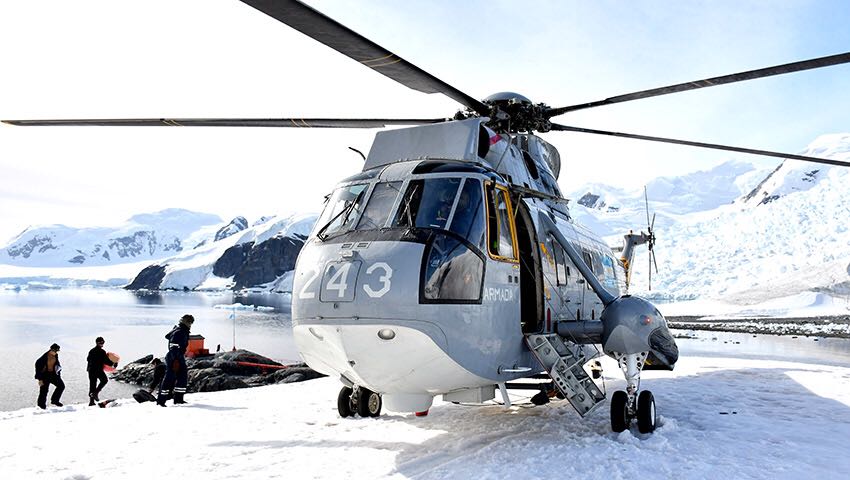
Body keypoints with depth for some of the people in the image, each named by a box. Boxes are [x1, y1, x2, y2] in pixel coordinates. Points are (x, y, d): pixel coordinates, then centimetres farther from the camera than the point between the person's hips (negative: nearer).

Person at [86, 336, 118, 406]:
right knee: (104, 380, 15)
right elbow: (106, 361, -16)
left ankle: (91, 401, 10)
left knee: (92, 384, 11)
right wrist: (113, 364, -2)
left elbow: (88, 359, 23)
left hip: (91, 370, 7)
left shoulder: (91, 351, 11)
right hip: (98, 370, -7)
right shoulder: (102, 352, -12)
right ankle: (95, 393, -4)